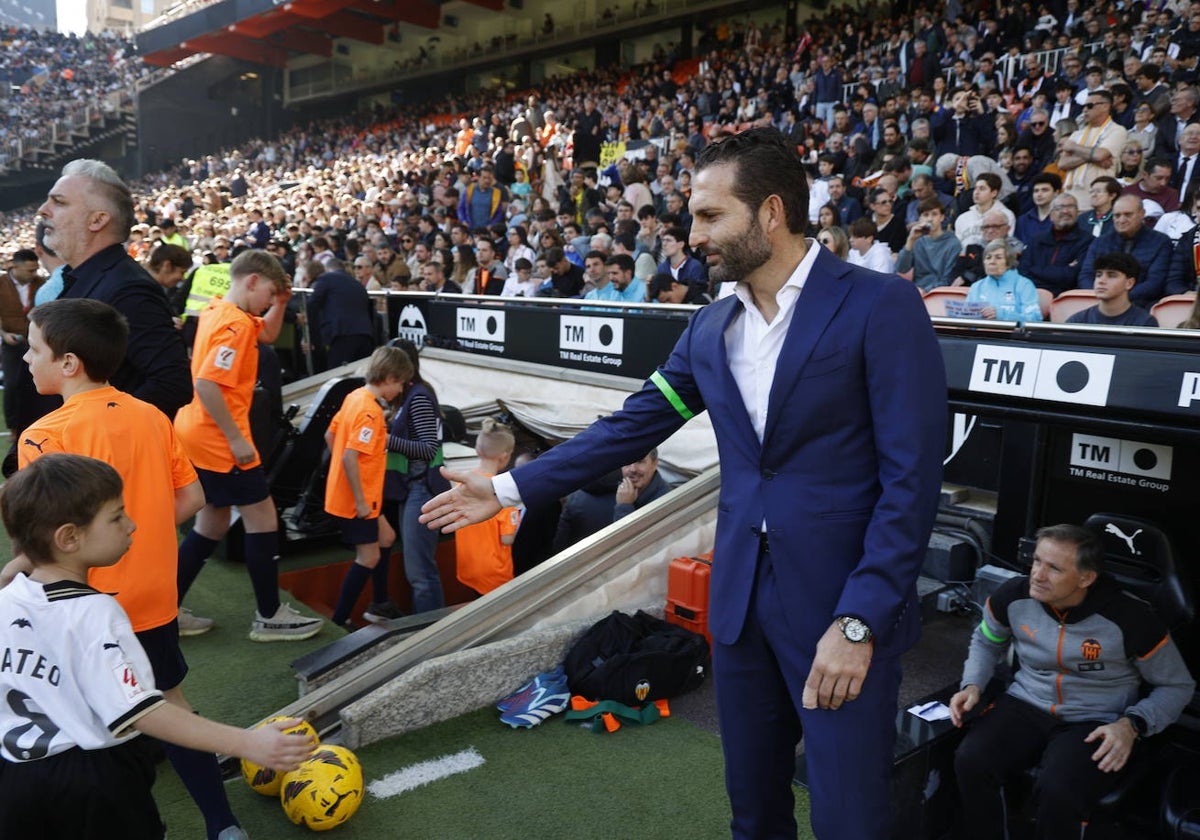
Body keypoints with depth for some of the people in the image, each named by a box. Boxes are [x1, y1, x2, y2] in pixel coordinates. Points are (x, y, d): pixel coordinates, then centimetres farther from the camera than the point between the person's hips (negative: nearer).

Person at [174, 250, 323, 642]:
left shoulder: (218, 312, 11)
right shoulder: (235, 324, -19)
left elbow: (268, 334, 26)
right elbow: (207, 385, -27)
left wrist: (280, 303, 10)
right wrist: (236, 438, -22)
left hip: (197, 434, 10)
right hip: (218, 440, -10)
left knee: (213, 523, 17)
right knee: (262, 517, 0)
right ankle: (269, 616, 9)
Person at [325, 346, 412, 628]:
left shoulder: (355, 396, 5)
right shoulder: (370, 412, -23)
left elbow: (330, 436, 13)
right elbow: (350, 457, -28)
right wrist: (361, 501, -22)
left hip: (344, 493, 10)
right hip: (356, 499, -10)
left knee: (386, 537, 22)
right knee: (369, 557, -1)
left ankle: (379, 604, 31)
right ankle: (338, 621, 6)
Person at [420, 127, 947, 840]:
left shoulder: (882, 306, -12)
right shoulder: (710, 327, 7)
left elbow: (912, 478, -15)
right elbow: (630, 427, 10)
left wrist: (859, 621, -19)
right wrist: (511, 488, 9)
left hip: (846, 605, -5)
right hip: (740, 596, 6)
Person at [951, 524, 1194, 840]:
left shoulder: (1130, 618, -18)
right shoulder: (1014, 595, -10)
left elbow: (1177, 686, -2)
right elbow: (986, 641, 13)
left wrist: (1132, 725, -18)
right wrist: (972, 685, -5)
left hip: (1095, 723, -3)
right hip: (1026, 706, 3)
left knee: (1057, 793, -33)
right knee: (970, 761, -26)